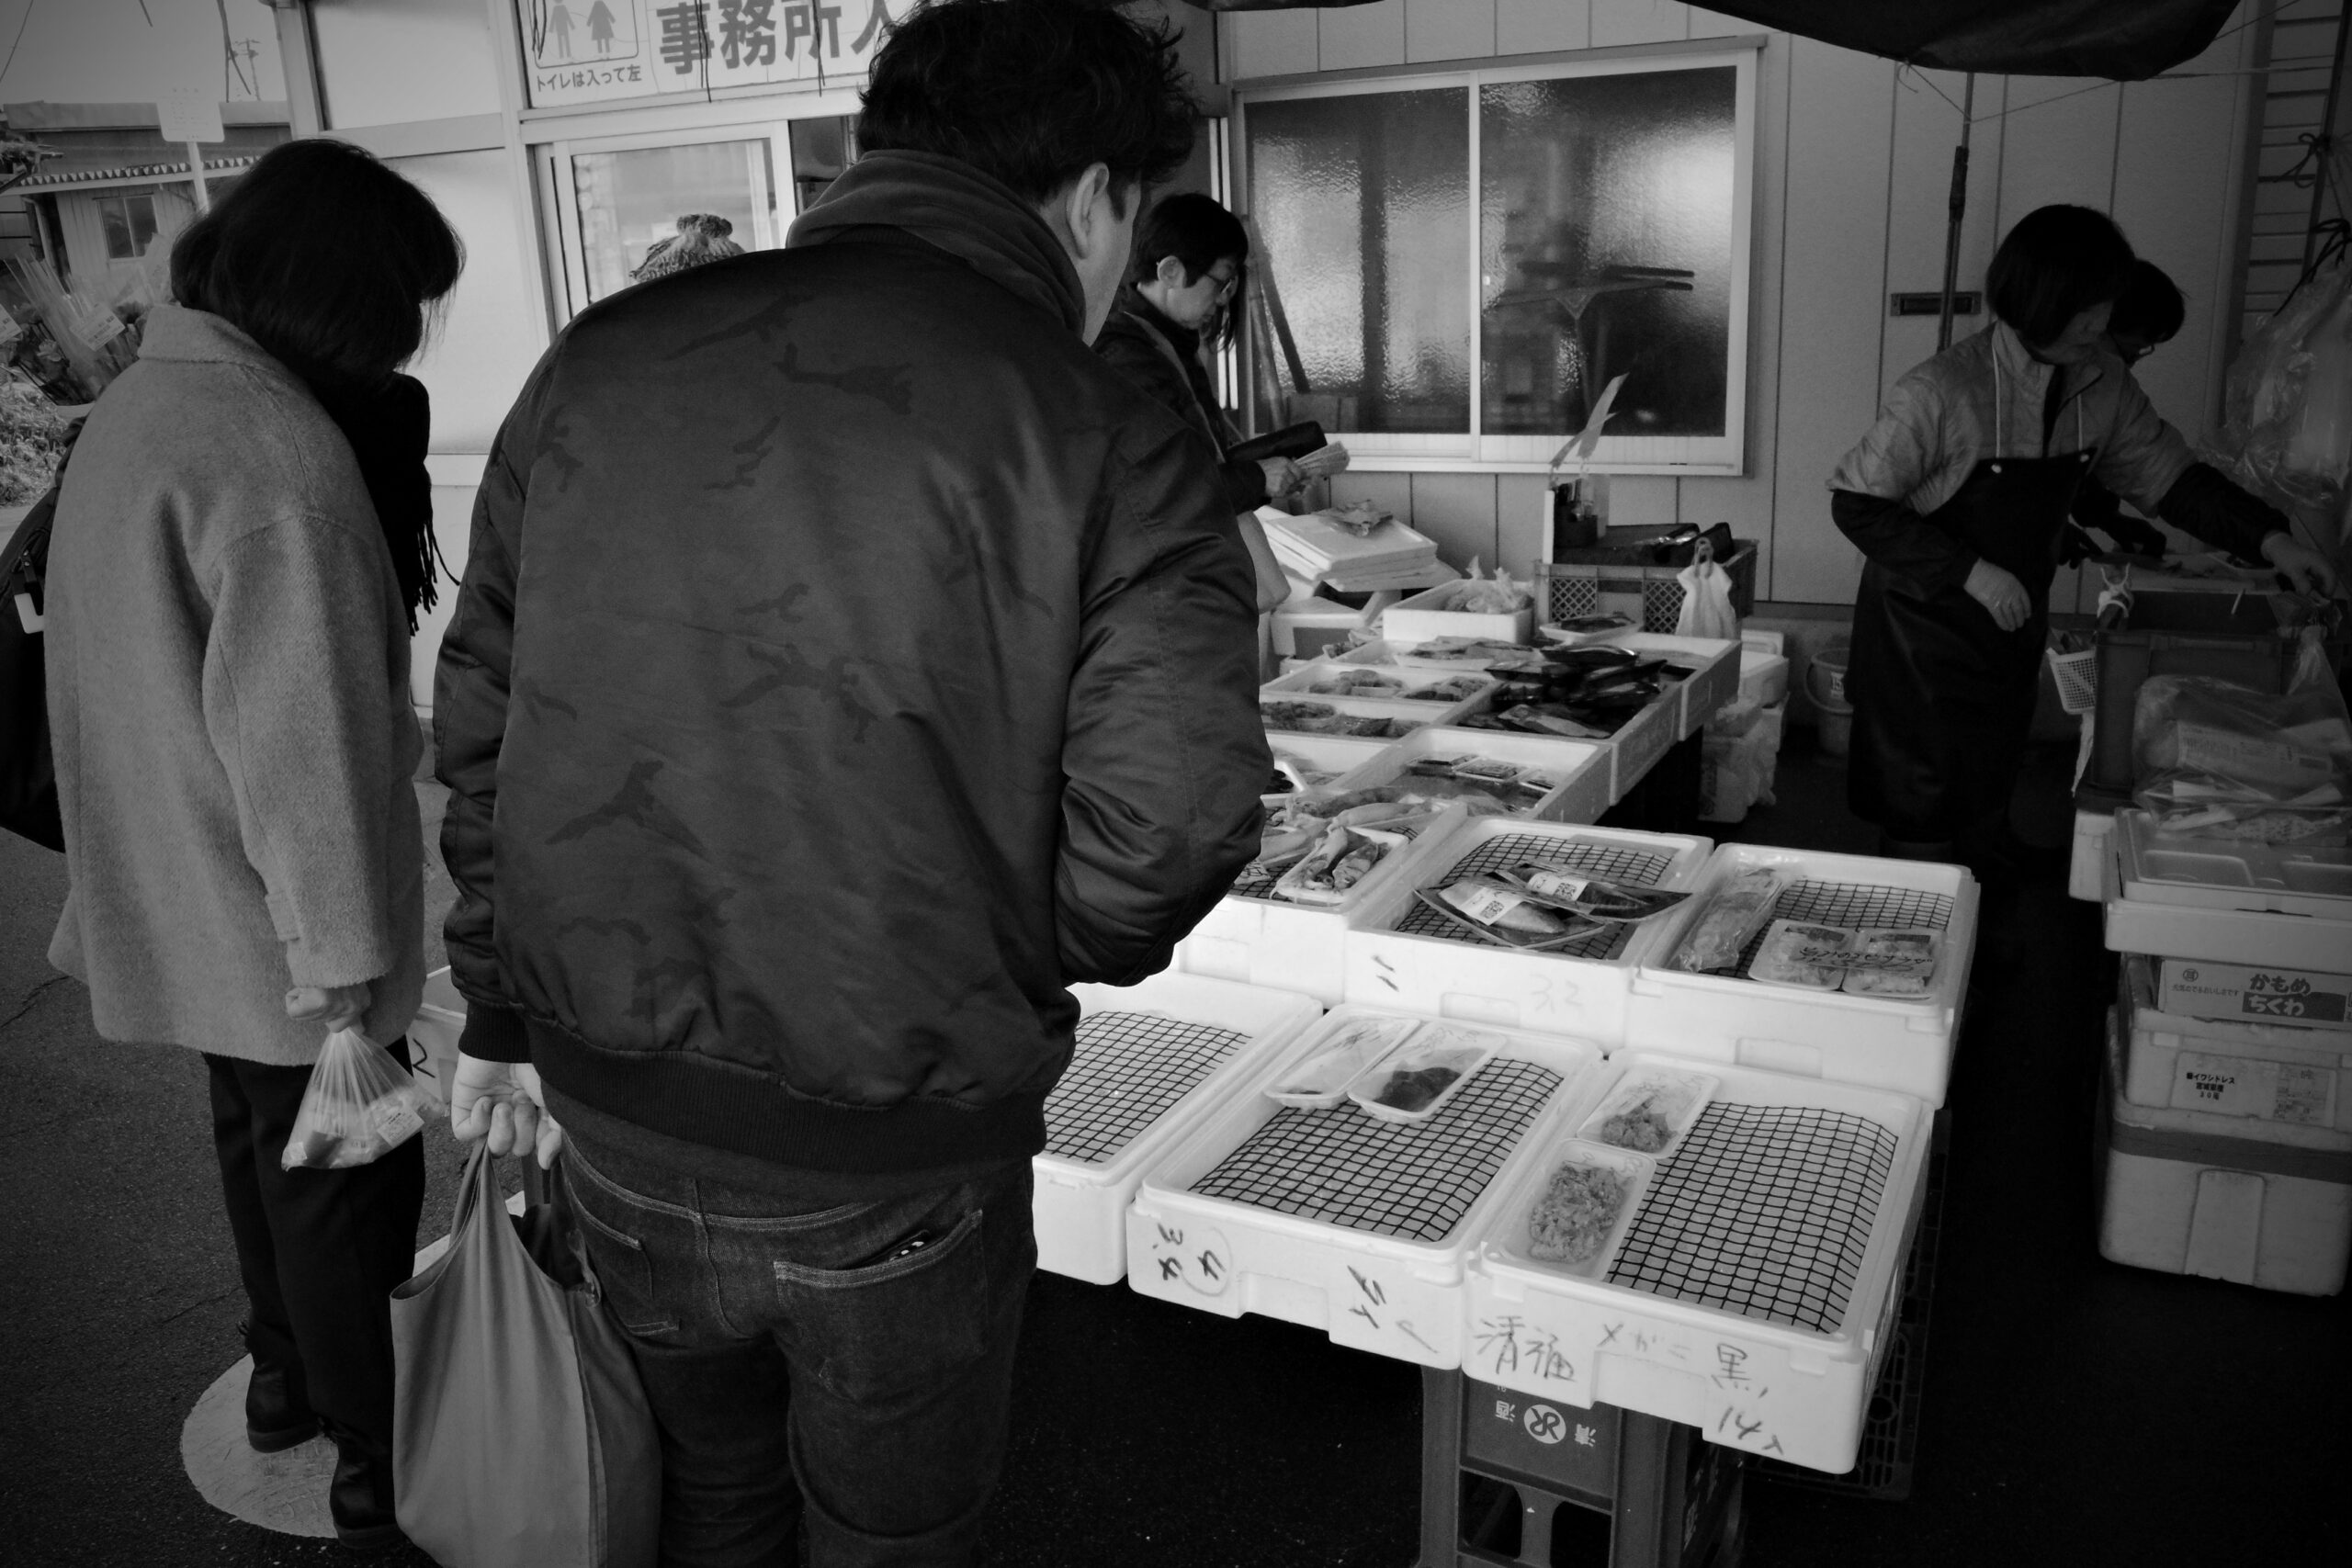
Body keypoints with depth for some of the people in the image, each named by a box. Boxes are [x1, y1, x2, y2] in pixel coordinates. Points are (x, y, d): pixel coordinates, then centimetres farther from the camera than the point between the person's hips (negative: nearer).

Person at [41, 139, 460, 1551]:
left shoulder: (135, 405, 6)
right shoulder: (275, 455, -26)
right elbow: (300, 747, -28)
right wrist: (347, 971, -24)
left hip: (182, 907, 9)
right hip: (278, 930, -9)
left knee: (260, 1145, 26)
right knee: (346, 1187, 7)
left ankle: (285, 1376, 46)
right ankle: (381, 1474, 25)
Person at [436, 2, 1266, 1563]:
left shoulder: (599, 362, 1)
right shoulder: (1110, 443, -14)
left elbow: (482, 719, 5)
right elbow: (1167, 818, -21)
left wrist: (506, 1010, 16)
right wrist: (1029, 969, 1)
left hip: (612, 1113, 5)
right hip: (891, 1162, -4)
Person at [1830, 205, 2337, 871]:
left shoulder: (2102, 384, -3)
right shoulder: (1943, 391, -23)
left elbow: (2167, 473, 9)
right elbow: (1856, 504, -20)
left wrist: (2267, 537, -1)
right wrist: (1970, 572, -23)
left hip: (2013, 626, 6)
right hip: (1927, 633, -6)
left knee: (1990, 792, 19)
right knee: (1925, 815, 4)